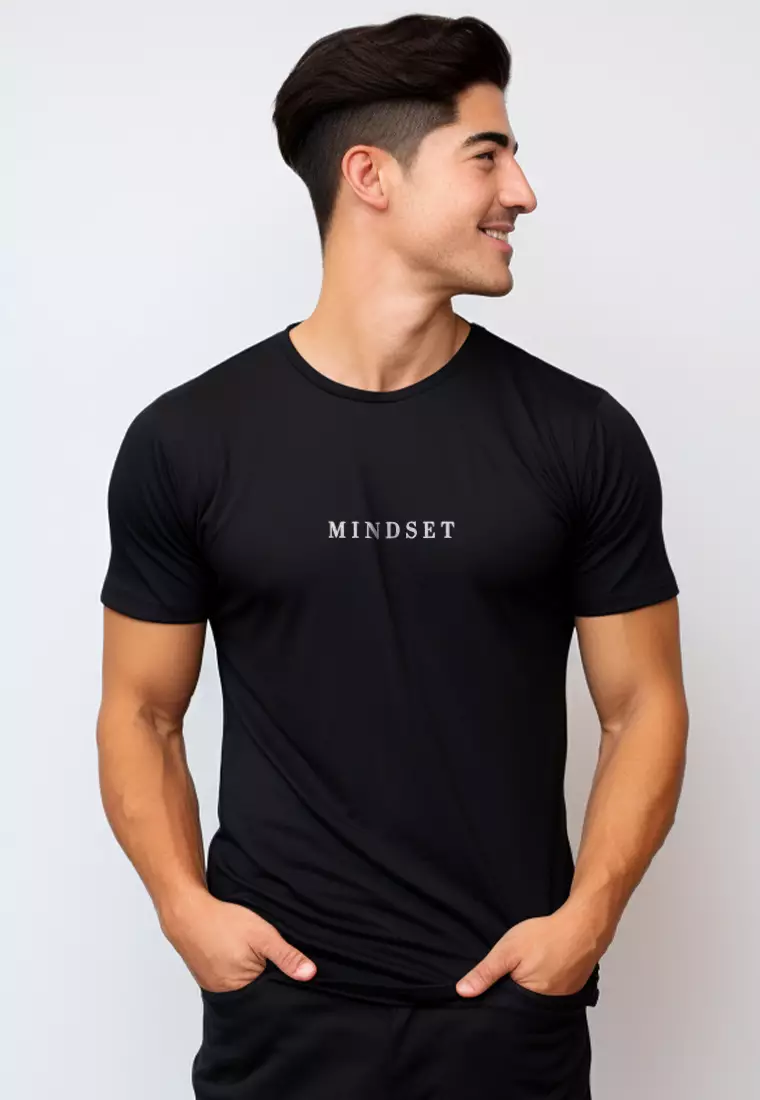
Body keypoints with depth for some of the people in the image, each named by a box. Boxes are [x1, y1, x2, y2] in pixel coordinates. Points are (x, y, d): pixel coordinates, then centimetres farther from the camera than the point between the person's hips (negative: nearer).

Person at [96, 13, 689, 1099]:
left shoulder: (581, 436, -1)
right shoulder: (187, 442, -2)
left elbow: (643, 703, 3)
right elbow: (141, 712, 5)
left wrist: (589, 914, -9)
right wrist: (185, 905, -9)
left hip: (512, 1003, 1)